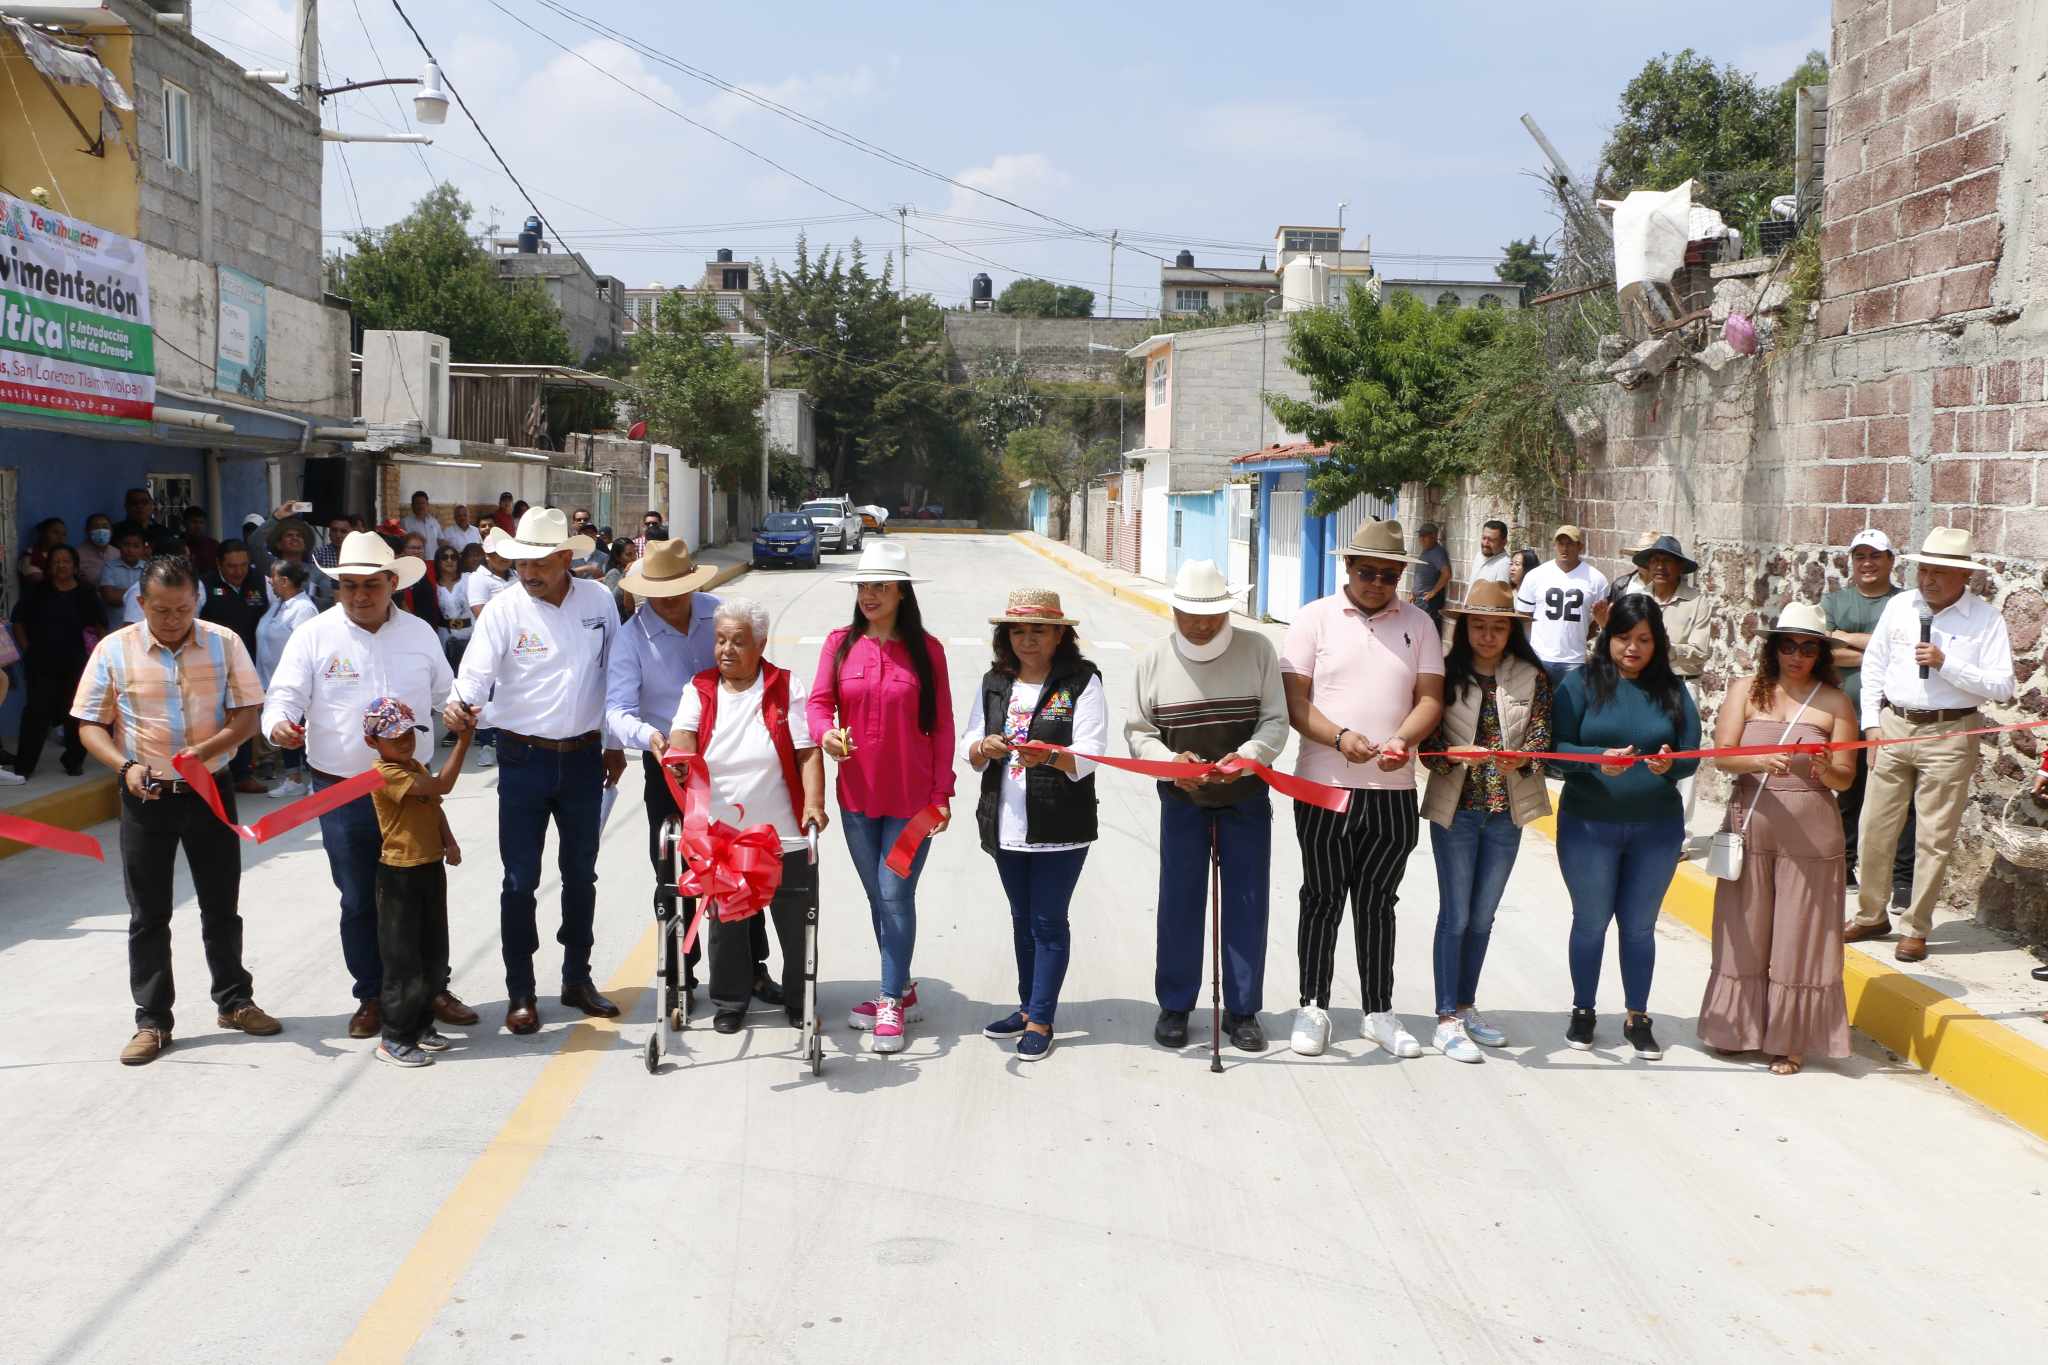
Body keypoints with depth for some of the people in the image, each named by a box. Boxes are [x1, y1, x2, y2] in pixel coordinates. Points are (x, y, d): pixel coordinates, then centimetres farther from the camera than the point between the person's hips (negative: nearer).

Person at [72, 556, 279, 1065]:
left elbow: (246, 714, -3)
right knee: (148, 914, 5)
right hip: (146, 795, -1)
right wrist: (125, 766, -19)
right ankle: (152, 1021, 14)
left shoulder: (224, 643, -3)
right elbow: (90, 725, -1)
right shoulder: (114, 650, -5)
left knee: (221, 906, 12)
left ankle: (234, 1001, 28)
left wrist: (208, 748, -22)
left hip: (210, 790, 1)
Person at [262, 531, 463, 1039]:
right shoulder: (314, 635, -2)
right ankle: (371, 997, 22)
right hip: (344, 794, -2)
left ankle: (431, 988, 24)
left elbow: (445, 697, 17)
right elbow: (284, 696, -6)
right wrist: (280, 725, -28)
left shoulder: (419, 633, 7)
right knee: (359, 901, 8)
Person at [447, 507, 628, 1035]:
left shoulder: (598, 601, 0)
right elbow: (475, 673, -18)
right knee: (521, 880, 1)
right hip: (525, 759, -3)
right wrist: (460, 704, -41)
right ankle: (520, 993, 12)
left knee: (581, 874, 14)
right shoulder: (503, 610, -9)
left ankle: (577, 978, 28)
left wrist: (615, 745, 11)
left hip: (584, 757, 3)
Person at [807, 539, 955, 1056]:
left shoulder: (926, 649, -3)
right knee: (878, 896, 13)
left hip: (911, 796, -3)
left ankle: (892, 1004, 7)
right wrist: (825, 731, -25)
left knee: (896, 894, -4)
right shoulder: (840, 643, 2)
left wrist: (941, 793, -3)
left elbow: (941, 726, -1)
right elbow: (819, 700, -1)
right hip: (857, 794, 3)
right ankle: (901, 989, 28)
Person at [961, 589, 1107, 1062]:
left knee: (1048, 921, 0)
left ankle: (1041, 1022, 7)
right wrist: (984, 748, -15)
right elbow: (969, 748, 8)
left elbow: (1088, 756, -14)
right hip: (1006, 823, 5)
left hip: (1061, 826, -5)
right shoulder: (995, 683, 10)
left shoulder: (1082, 682, -6)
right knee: (1022, 917, 17)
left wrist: (1047, 756, -34)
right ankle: (1028, 1006, 30)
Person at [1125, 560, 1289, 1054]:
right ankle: (1174, 1006, 18)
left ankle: (1243, 1010, 15)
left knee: (1248, 904, 4)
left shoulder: (1257, 649, -5)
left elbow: (1275, 721, -6)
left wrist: (1246, 757, -24)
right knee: (1179, 902, 5)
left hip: (1246, 797, 0)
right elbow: (1138, 731, 0)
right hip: (1182, 801, 0)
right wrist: (1170, 761, -20)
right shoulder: (1154, 660, -3)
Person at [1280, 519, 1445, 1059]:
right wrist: (1340, 737, -21)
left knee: (1377, 903, 12)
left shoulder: (1418, 624, 7)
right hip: (1324, 786, -2)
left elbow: (1430, 698, 2)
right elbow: (1294, 701, -5)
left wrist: (1402, 740, -18)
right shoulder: (1315, 618, 0)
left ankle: (1380, 1011, 21)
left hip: (1393, 790, 2)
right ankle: (1313, 1008, 18)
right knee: (1322, 900, 7)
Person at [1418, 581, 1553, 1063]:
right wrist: (1457, 754, -26)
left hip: (1507, 812, 3)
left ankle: (1466, 1007, 27)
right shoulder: (1447, 674, -4)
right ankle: (1447, 1021, 5)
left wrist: (1521, 758, -26)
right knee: (1455, 915, 0)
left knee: (1482, 917, 14)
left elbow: (1540, 735, -5)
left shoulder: (1532, 677, 1)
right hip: (1455, 810, -3)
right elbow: (1429, 740, -7)